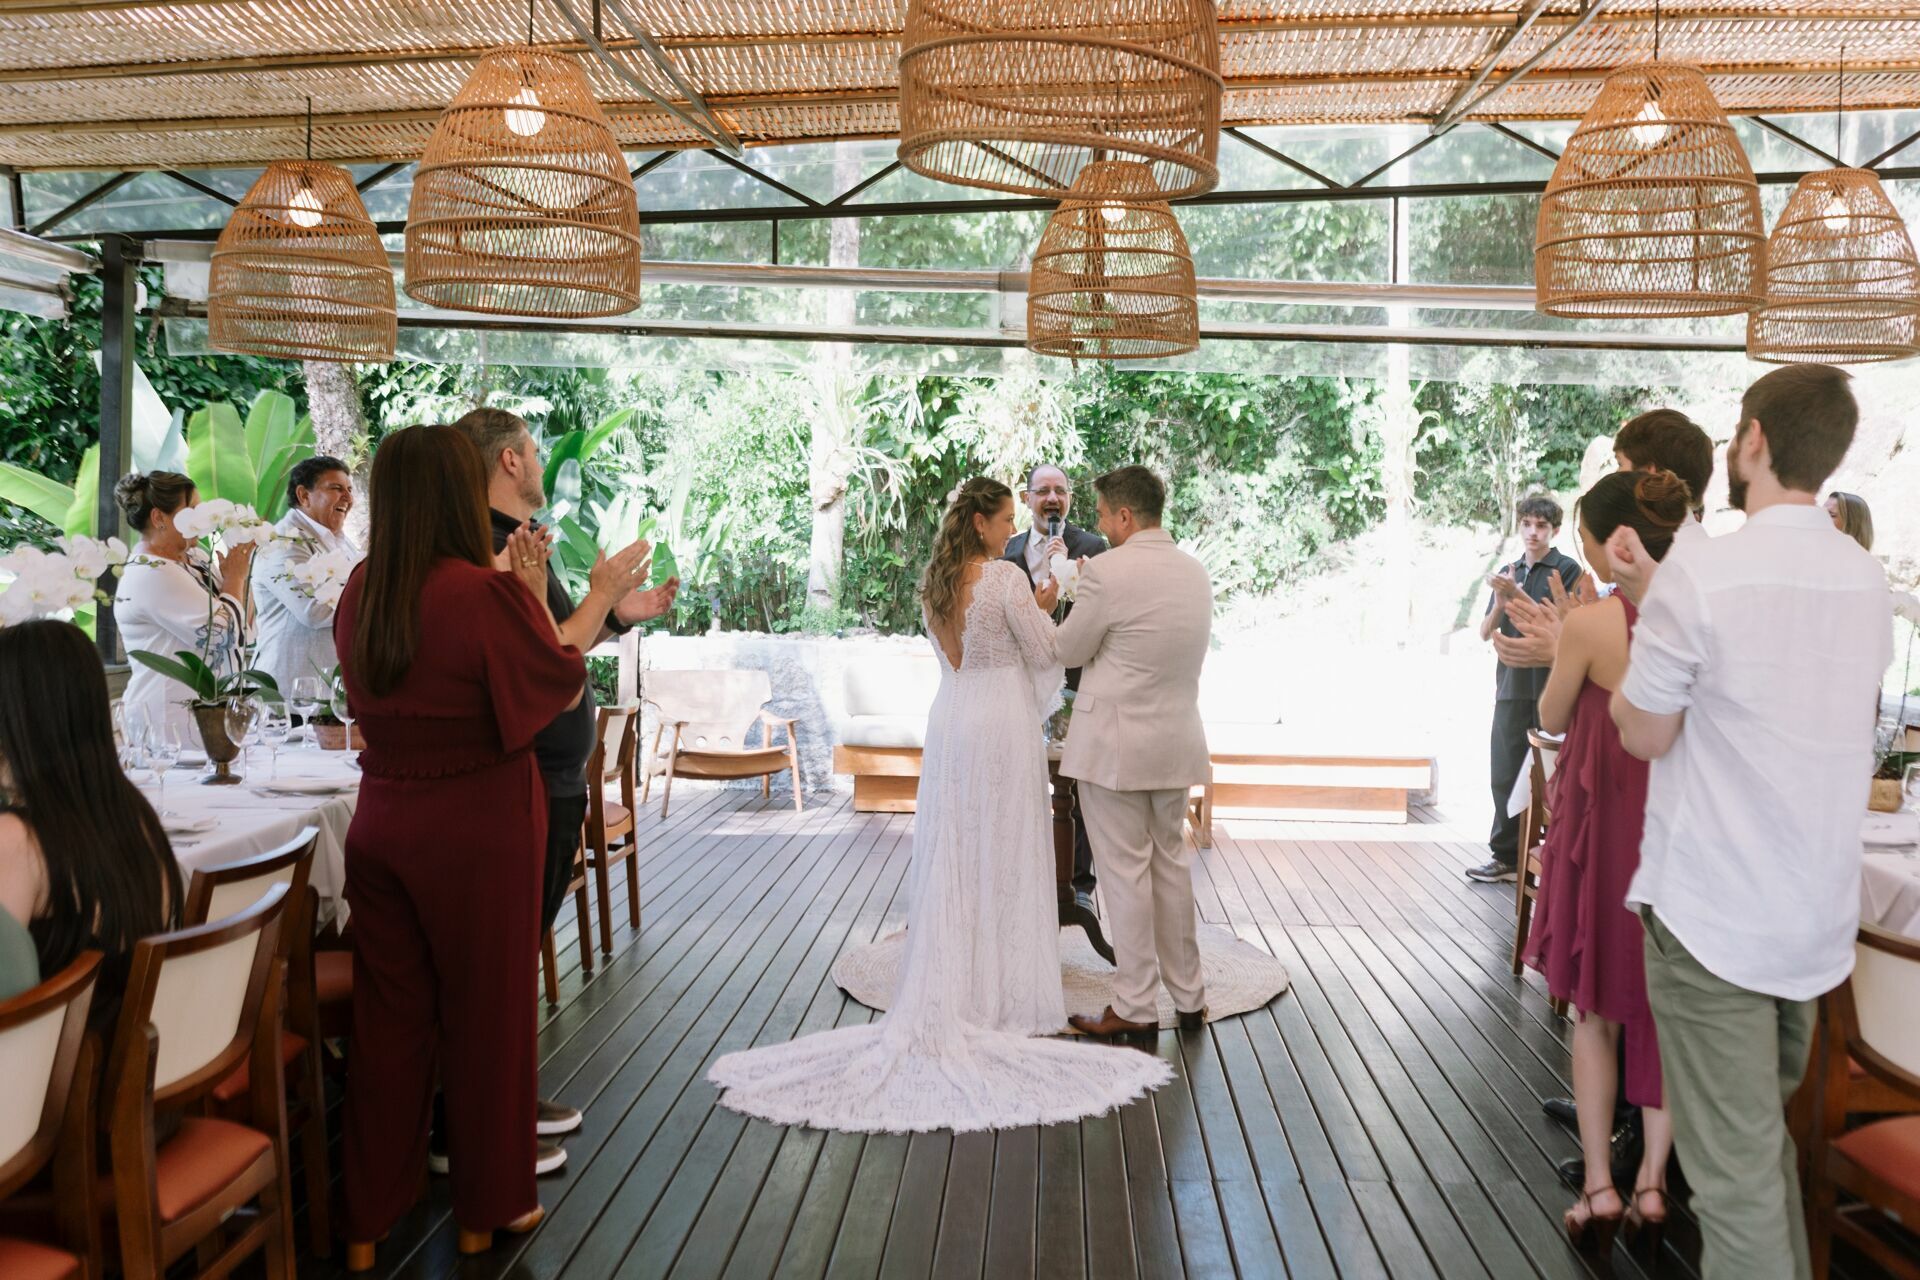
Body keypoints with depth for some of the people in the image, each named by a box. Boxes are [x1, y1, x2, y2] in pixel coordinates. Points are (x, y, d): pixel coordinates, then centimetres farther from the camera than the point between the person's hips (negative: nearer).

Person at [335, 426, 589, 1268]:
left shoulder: (361, 591, 0)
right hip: (478, 830, -5)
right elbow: (565, 686, -9)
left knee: (387, 1015, 16)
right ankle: (489, 1206, 27)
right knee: (486, 1014, 11)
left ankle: (368, 1214, 28)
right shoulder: (485, 593, -20)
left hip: (382, 824, 5)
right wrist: (534, 592, -1)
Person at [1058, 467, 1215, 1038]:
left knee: (1126, 871, 1)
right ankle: (1189, 996, 24)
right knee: (1171, 863, 16)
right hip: (1178, 740, 7)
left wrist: (1080, 590, 9)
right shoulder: (1196, 572, 6)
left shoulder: (1108, 571, -17)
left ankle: (1136, 1007, 10)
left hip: (1116, 742, -7)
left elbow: (1069, 650, -7)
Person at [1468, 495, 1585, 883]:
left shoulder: (1567, 570, 0)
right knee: (1506, 774, 4)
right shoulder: (1507, 573, 16)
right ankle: (1506, 855, 11)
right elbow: (1485, 632, 14)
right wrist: (1500, 603, -5)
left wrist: (1517, 596, -16)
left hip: (1549, 687, -5)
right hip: (1511, 686, 5)